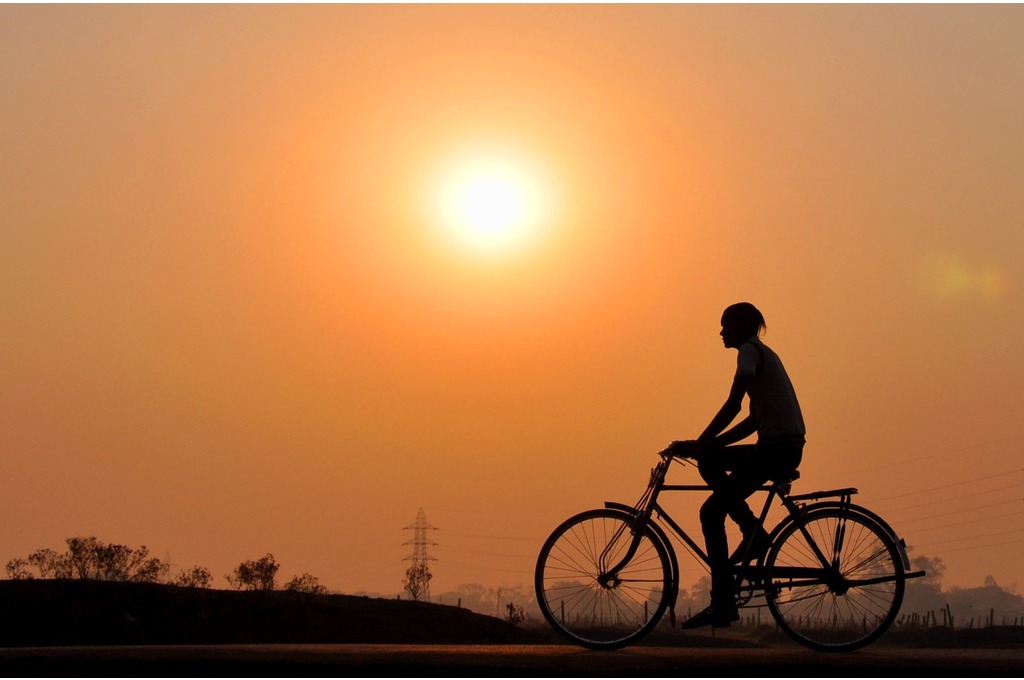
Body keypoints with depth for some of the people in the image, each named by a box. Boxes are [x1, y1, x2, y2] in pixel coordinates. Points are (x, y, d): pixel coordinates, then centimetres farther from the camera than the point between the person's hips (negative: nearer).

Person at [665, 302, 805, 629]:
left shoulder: (751, 351, -4)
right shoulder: (761, 354, 24)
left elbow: (733, 406, -16)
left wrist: (697, 444, -12)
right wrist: (704, 446, 16)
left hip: (778, 446, -10)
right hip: (782, 446, 10)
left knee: (711, 512, -8)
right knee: (708, 460, 16)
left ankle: (722, 604, -8)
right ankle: (753, 530, 8)